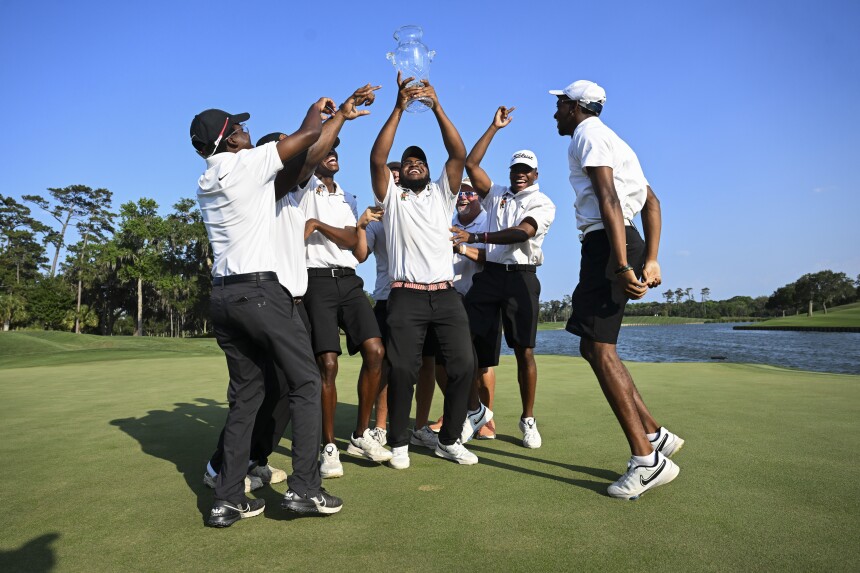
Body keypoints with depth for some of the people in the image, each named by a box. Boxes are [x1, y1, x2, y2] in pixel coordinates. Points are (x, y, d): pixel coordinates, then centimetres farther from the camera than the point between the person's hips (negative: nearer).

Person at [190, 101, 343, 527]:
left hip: (222, 295, 8)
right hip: (259, 289, -8)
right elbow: (308, 134, 1)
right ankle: (304, 489, 1)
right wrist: (317, 108, 24)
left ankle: (228, 500, 12)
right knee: (305, 382, 2)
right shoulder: (247, 164, -5)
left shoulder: (205, 183, 18)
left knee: (245, 393, 12)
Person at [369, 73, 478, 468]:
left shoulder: (442, 194, 18)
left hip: (446, 295, 2)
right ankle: (398, 444, 10)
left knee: (464, 365, -4)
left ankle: (449, 440, 12)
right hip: (406, 297, -2)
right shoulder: (391, 197, 13)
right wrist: (399, 108, -8)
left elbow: (459, 154, 4)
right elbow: (377, 159, -4)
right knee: (402, 369, -7)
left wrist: (436, 105, -3)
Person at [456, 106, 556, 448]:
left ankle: (528, 419, 8)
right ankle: (473, 411, 9)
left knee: (524, 351, -3)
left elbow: (521, 233, -12)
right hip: (489, 274, 3)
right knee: (471, 343, -4)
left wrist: (475, 237, -20)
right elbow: (470, 164, 9)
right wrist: (494, 127, 12)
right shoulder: (496, 195, 19)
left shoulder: (543, 204, 6)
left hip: (521, 278, -3)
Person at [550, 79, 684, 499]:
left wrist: (622, 265, -25)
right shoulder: (610, 139, 27)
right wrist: (650, 259, 11)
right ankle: (656, 436, 13)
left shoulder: (587, 136, -2)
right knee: (593, 347, 11)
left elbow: (609, 201, -17)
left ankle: (646, 460, -8)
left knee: (599, 349, -11)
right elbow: (652, 201, 19)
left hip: (606, 244, -10)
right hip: (620, 243, 10)